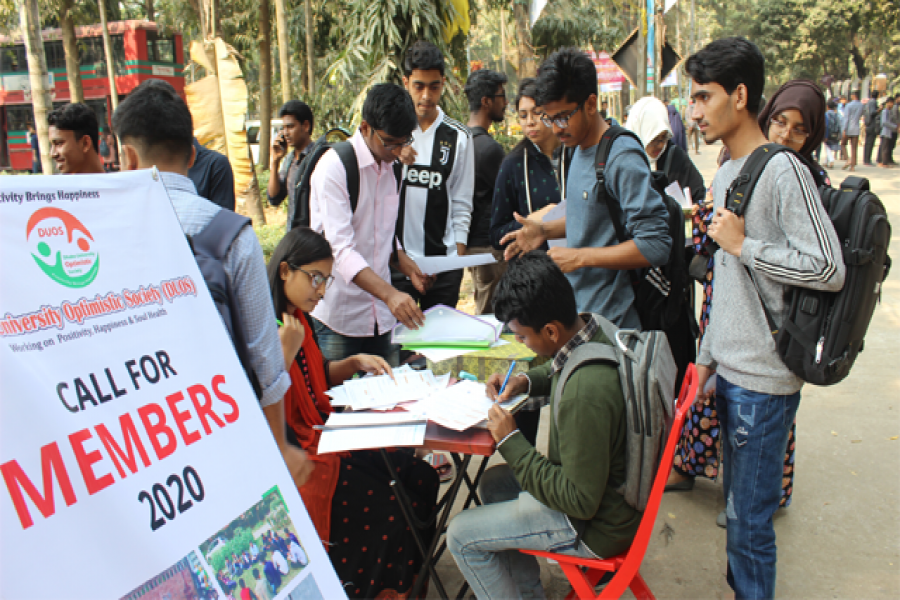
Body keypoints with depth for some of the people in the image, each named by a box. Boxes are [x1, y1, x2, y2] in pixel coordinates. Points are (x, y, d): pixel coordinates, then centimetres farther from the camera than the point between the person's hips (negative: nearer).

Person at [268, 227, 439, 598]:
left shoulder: (297, 316, 11)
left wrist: (355, 363, 8)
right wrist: (286, 349, -28)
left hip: (325, 435, 10)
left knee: (421, 480, 0)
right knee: (388, 511, -16)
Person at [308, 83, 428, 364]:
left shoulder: (389, 167, 10)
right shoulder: (334, 167, -14)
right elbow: (340, 249, -23)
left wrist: (408, 268, 2)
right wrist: (390, 294, -34)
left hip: (380, 316, 7)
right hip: (337, 317, -6)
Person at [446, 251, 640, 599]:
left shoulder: (586, 392, -36)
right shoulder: (595, 329, -9)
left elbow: (581, 501, -27)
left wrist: (510, 442, -22)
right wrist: (526, 381, 0)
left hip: (596, 524, -9)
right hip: (607, 486, 9)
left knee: (461, 536, -3)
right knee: (494, 482, 24)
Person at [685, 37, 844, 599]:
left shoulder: (783, 172, -15)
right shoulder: (725, 174, 12)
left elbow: (829, 269, -21)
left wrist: (743, 244, -15)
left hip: (764, 378, -8)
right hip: (730, 370, 8)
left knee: (750, 518, 2)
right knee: (736, 505, 19)